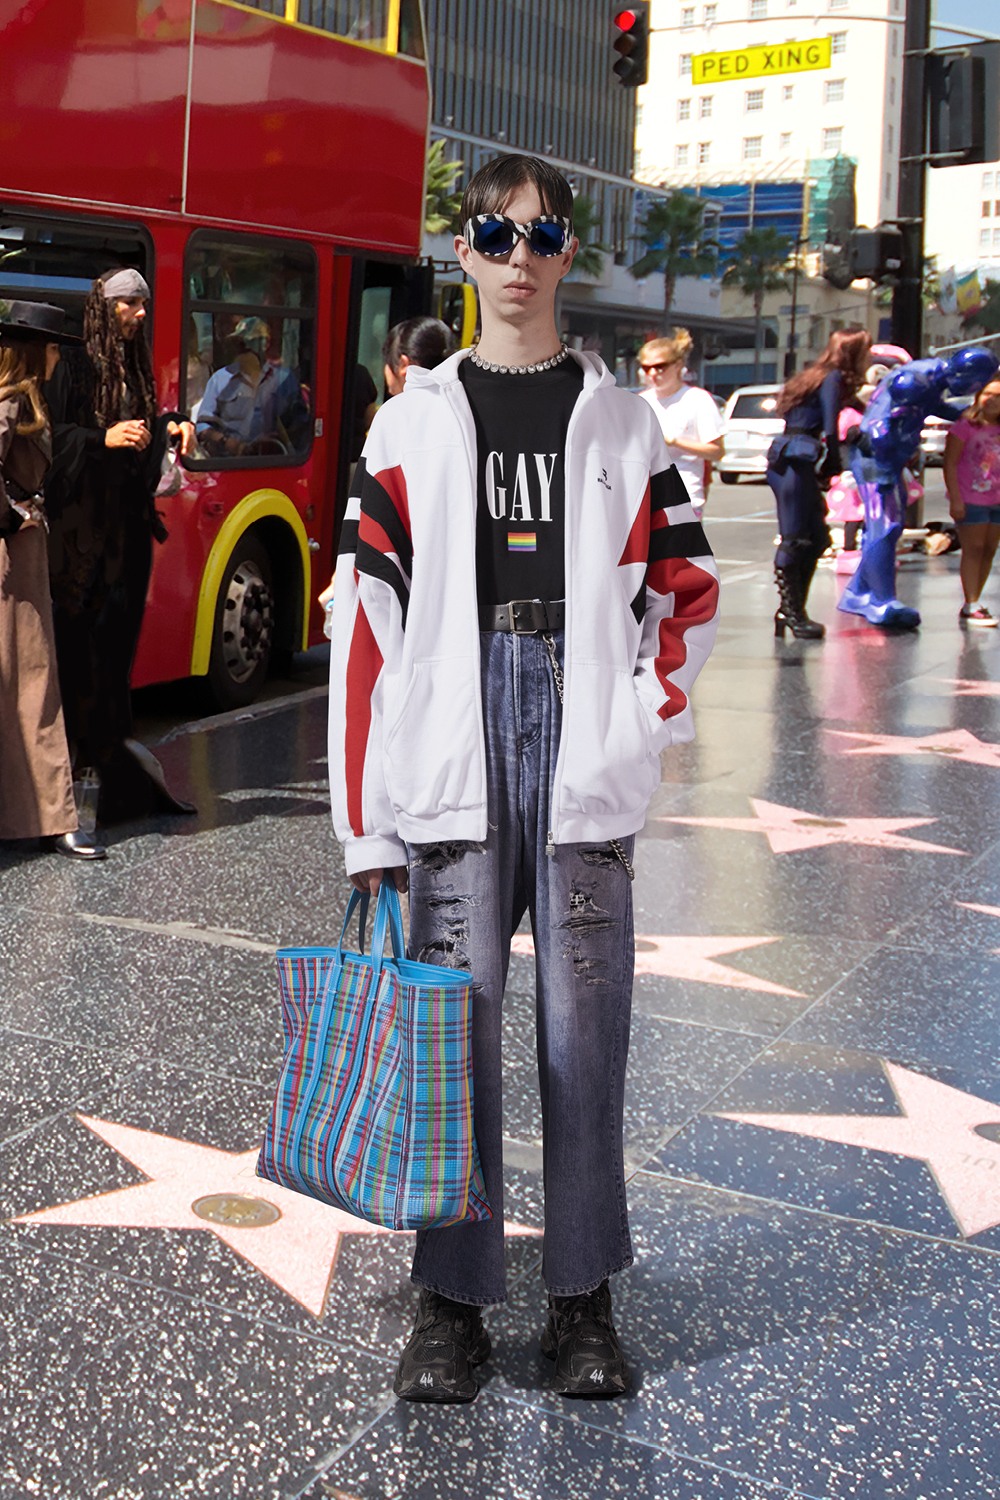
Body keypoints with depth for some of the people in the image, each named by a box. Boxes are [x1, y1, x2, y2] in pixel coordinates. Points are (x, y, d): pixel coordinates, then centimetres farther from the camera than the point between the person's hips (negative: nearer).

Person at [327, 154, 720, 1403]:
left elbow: (687, 586, 14)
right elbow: (364, 614, 2)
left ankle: (582, 1298, 18)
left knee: (584, 1028, 4)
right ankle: (451, 1300, 16)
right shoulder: (414, 421, 7)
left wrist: (644, 714, -3)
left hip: (583, 764, 1)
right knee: (454, 1024, 3)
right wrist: (363, 816, -3)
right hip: (452, 759, 0)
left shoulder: (619, 420, 10)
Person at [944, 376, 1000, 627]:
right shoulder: (965, 426, -9)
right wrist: (955, 499, -14)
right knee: (974, 549, -6)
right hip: (970, 500, -6)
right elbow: (950, 463, -9)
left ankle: (974, 603, 16)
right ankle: (971, 607, -4)